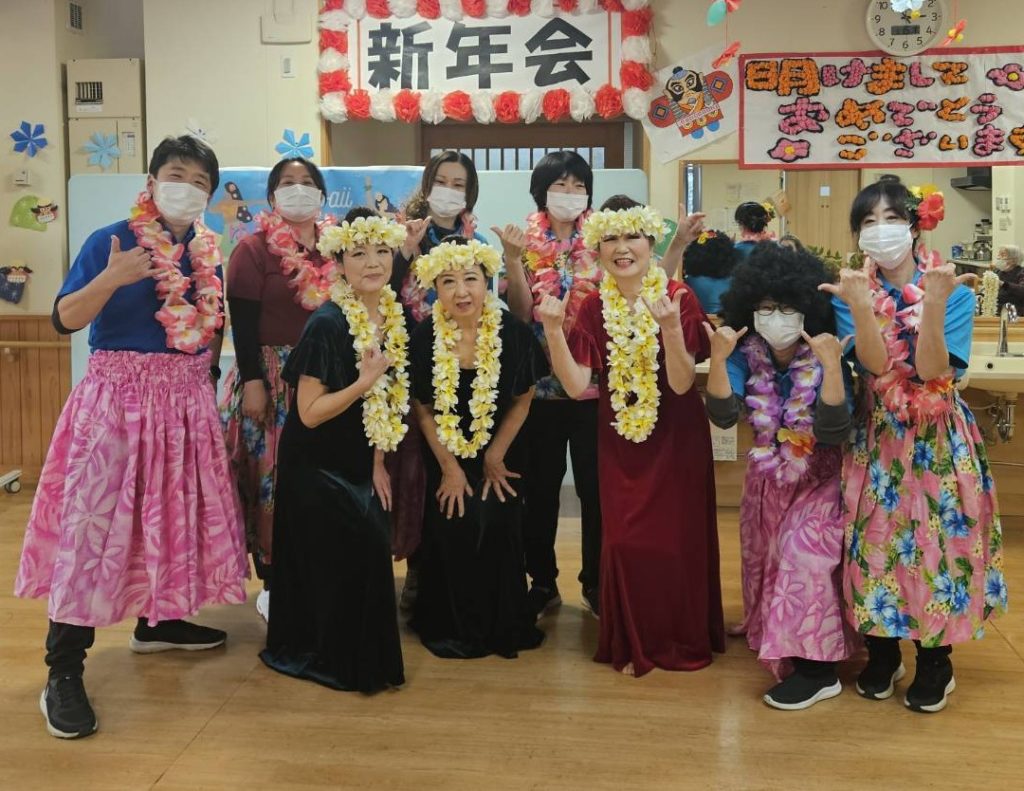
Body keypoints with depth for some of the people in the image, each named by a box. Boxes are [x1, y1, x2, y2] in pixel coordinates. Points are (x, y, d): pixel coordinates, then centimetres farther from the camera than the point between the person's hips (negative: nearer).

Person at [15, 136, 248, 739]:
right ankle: (63, 672, -4)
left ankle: (158, 620, 33)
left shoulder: (208, 252, 9)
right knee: (93, 517, -9)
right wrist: (110, 279, -27)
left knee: (177, 507, 13)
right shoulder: (111, 241, -7)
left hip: (186, 399, 6)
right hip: (117, 395, -6)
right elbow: (65, 320, -12)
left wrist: (210, 383, 12)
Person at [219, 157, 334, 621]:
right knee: (273, 479, -2)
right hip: (273, 379, -4)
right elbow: (242, 323, -7)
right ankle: (273, 581, 8)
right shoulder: (254, 249, 0)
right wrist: (252, 381, -15)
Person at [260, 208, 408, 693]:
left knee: (367, 558, 11)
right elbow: (309, 413, -21)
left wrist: (379, 463, 4)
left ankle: (363, 659, 30)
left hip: (362, 466, 7)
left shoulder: (394, 317, 0)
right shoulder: (327, 324, -22)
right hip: (316, 469, -7)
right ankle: (326, 658, 19)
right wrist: (365, 382, -29)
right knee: (333, 566, -1)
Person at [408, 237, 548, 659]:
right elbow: (422, 409, -5)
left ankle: (503, 625, 17)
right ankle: (453, 627, 18)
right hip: (444, 454, 0)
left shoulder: (513, 332, -16)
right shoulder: (424, 338, -15)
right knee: (452, 532, -4)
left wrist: (494, 457, -7)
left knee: (498, 528, -6)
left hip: (501, 455, 0)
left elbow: (522, 399, -5)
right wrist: (449, 466, -7)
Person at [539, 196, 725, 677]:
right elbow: (576, 385, -12)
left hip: (677, 440, -2)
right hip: (620, 443, 2)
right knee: (624, 541, 5)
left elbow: (681, 383, -19)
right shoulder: (593, 308, -2)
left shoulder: (680, 298, -11)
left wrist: (670, 327, -34)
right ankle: (634, 643, 22)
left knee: (679, 538, 6)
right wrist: (553, 329, -23)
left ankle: (685, 639, 27)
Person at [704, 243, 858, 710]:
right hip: (766, 477, 5)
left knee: (804, 556, -16)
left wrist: (831, 366, -42)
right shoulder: (746, 355, -12)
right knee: (765, 559, 15)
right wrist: (718, 359, -38)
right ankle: (771, 634, 39)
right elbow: (723, 416, -24)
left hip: (818, 478, -4)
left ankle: (816, 668, -9)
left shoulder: (824, 359, -21)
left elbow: (835, 433, -30)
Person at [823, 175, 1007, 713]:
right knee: (877, 541, 5)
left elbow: (931, 371, -19)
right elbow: (875, 366, -18)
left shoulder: (953, 292, -6)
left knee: (936, 542, 4)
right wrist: (861, 305, -32)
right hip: (877, 439, 1)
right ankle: (882, 654, 25)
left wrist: (935, 303, -31)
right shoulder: (851, 292, -2)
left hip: (939, 441, -1)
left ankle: (934, 661, 23)